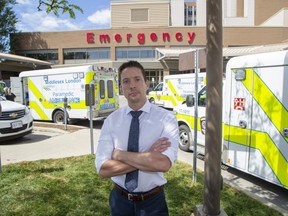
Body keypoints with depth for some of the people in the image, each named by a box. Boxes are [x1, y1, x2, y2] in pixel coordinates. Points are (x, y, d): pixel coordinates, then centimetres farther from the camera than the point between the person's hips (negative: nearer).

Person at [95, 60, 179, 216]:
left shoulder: (166, 118, -13)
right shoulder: (111, 120, -8)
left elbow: (163, 164, -26)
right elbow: (103, 169, -16)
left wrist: (119, 154, -20)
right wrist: (148, 156, -22)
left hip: (153, 200, -1)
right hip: (120, 199, 2)